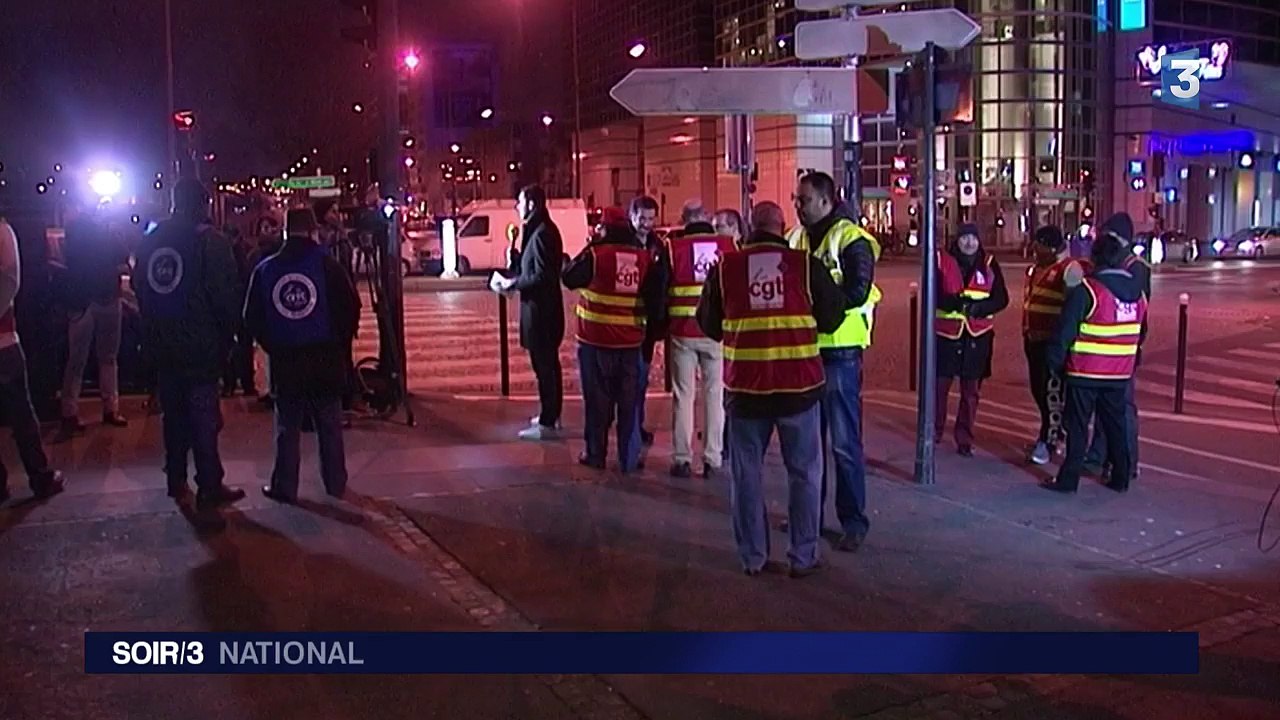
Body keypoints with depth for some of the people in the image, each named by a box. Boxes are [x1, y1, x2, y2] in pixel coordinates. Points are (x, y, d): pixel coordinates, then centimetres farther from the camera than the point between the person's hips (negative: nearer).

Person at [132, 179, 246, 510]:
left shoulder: (151, 240, 6)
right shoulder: (211, 241, -12)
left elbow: (138, 285, 12)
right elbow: (228, 294, -15)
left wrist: (154, 325, 18)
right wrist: (229, 332, -2)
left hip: (162, 344, 6)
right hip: (201, 345, -6)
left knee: (174, 414, 16)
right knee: (204, 416, -1)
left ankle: (176, 481, 24)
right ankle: (209, 488, 2)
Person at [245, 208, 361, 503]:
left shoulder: (265, 269, 3)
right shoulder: (326, 263, -6)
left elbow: (252, 318, 5)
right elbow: (351, 305, -9)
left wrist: (272, 346, 14)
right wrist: (340, 343, 4)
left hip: (284, 360, 2)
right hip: (325, 358, -1)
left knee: (288, 426, 10)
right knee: (330, 425, 9)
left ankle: (285, 486, 12)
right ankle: (336, 483, 15)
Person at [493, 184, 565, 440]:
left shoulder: (541, 233, -19)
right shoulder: (540, 230, 13)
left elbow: (541, 276, -23)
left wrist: (512, 284, -14)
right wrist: (515, 258, 5)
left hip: (540, 310, -11)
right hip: (544, 307, 11)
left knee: (543, 365, -5)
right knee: (549, 364, 18)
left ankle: (547, 424, 0)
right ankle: (551, 415, 29)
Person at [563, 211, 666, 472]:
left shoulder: (595, 254, -11)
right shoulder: (647, 258, 0)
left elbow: (569, 279, 1)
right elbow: (657, 298, 1)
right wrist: (653, 324, 15)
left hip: (596, 340, -3)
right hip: (631, 341, 3)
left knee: (597, 400, 8)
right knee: (629, 401, 9)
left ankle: (596, 455, 14)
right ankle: (629, 458, 11)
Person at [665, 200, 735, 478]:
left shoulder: (673, 247, -4)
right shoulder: (728, 245, -2)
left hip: (682, 331, -1)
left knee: (683, 395, 7)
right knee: (715, 394, 9)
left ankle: (682, 459, 8)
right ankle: (712, 458, 10)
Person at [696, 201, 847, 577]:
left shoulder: (724, 267, -1)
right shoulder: (806, 264, -5)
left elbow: (709, 324, 8)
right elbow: (832, 317, 3)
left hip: (745, 386, 1)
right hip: (799, 385, -1)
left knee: (746, 472, 13)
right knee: (804, 472, 12)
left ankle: (753, 557, 18)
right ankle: (803, 557, 17)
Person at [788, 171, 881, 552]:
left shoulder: (851, 240, -10)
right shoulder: (797, 238, 12)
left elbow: (857, 292, -20)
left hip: (840, 352, -7)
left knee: (844, 442, -2)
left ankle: (854, 521, 8)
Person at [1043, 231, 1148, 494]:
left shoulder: (1086, 290, -15)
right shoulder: (1137, 290, 6)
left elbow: (1066, 331, -15)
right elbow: (1141, 332, 16)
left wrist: (1055, 361, -5)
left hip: (1085, 372, -5)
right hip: (1120, 373, 6)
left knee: (1077, 425, 1)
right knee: (1115, 423, 15)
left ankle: (1069, 478, 3)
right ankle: (1121, 477, 21)